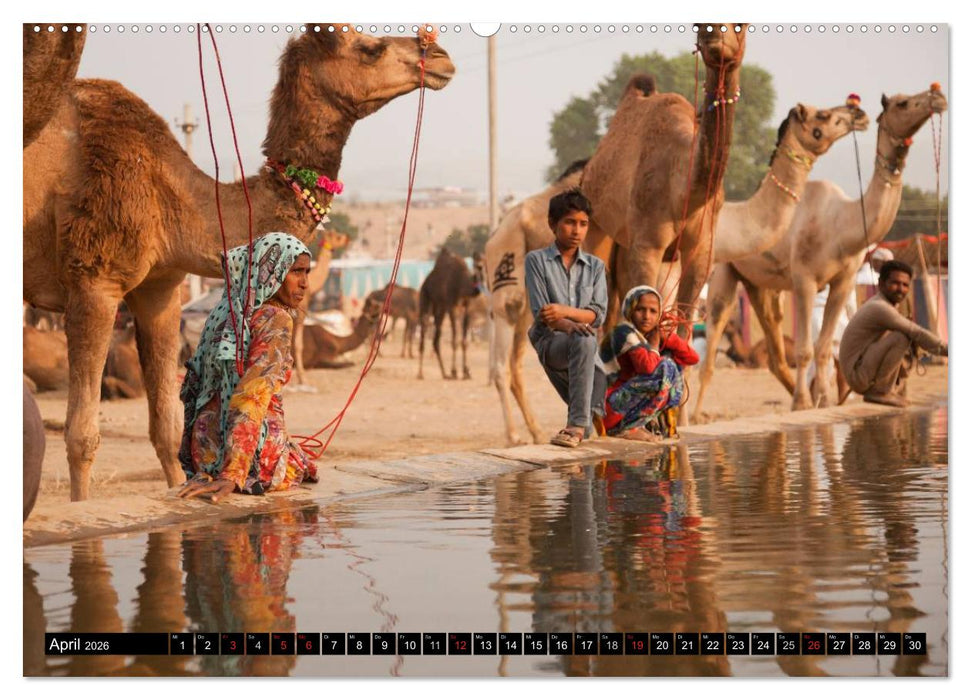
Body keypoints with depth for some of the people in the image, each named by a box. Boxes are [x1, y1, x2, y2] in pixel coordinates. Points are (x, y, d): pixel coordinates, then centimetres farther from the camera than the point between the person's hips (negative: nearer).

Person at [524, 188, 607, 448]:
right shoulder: (536, 260, 2)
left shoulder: (595, 266, 12)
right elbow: (541, 314, -7)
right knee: (584, 341, -38)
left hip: (585, 349, 5)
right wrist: (569, 326, -28)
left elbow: (598, 314, -1)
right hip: (549, 341, -5)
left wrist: (564, 311, -19)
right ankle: (580, 424, -39)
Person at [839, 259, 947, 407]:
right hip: (859, 376, -10)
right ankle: (880, 391, -16)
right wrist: (947, 350, -19)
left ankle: (897, 390, 10)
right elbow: (916, 333, -22)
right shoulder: (880, 308, -19)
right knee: (902, 337, -24)